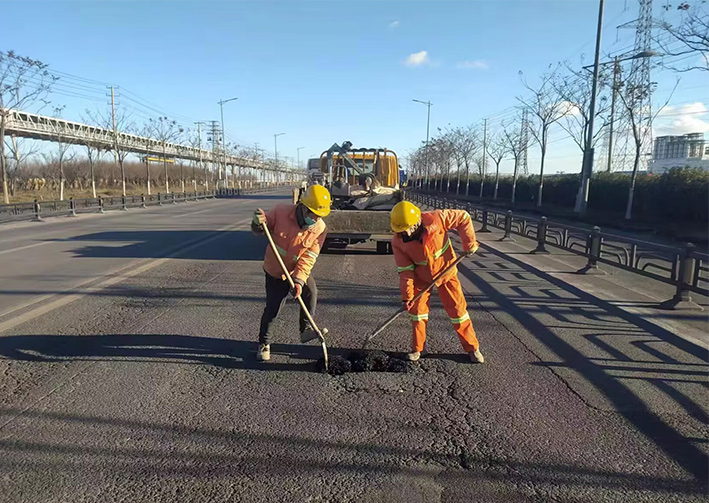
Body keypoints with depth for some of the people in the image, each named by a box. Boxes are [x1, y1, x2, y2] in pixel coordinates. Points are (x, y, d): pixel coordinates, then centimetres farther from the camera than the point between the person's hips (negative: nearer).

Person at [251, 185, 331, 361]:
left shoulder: (320, 228, -18)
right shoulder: (281, 212, -21)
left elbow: (308, 258, -21)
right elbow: (260, 230, -7)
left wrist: (299, 280, -31)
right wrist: (259, 223, -31)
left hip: (299, 271, 2)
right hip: (275, 271, -2)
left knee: (311, 292, -19)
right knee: (272, 308, 0)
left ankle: (306, 329, 4)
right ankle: (264, 343, 22)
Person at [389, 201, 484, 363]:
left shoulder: (435, 219, -29)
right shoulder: (398, 242, -21)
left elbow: (463, 217, -16)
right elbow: (405, 270, -16)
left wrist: (469, 243, -18)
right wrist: (406, 295, -19)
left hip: (446, 272, -1)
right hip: (421, 277, 2)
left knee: (457, 309, 3)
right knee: (416, 310, 3)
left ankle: (472, 348, 19)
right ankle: (417, 349, 22)